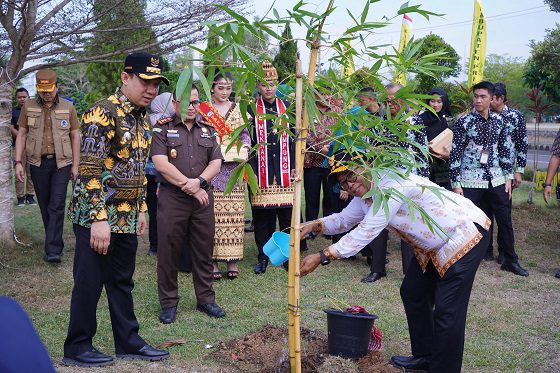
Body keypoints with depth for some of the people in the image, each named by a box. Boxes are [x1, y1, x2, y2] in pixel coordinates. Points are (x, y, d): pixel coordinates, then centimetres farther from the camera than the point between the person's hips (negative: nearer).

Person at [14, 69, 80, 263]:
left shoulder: (68, 107, 2)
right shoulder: (28, 107, 4)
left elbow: (75, 136, 5)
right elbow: (21, 134, 7)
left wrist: (75, 165, 2)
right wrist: (18, 162, -1)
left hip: (61, 162, -2)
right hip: (37, 162, 2)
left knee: (56, 206, -10)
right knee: (45, 206, 9)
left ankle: (53, 250, -10)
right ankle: (56, 243, 23)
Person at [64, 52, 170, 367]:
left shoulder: (143, 120, 11)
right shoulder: (103, 113, -15)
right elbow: (90, 169, -21)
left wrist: (141, 209, 18)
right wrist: (99, 219, -24)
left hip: (127, 216, 8)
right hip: (96, 214, -8)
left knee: (123, 281, 16)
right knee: (90, 282, 2)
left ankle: (128, 341, 27)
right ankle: (77, 348, 16)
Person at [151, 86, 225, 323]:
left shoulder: (207, 131, 15)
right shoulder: (163, 130, 2)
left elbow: (216, 163, 7)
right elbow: (161, 164, -10)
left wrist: (199, 182, -12)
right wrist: (190, 187, -11)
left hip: (203, 198, 4)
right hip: (171, 199, -3)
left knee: (204, 250, 8)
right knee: (168, 252, 2)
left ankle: (205, 299, 21)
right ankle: (168, 303, 13)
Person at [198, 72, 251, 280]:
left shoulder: (238, 109, 13)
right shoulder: (203, 109, 6)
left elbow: (245, 134, 13)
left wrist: (244, 150, -4)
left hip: (234, 167, 2)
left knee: (234, 213, 1)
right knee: (212, 213, -5)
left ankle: (232, 259, 7)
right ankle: (212, 259, 2)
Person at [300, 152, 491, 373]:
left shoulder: (391, 185, -29)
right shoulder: (365, 194, 1)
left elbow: (366, 232, -33)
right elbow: (344, 219, 11)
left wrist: (322, 257, -33)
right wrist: (315, 226, -9)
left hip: (466, 234, -10)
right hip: (434, 245, 10)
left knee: (447, 310, -11)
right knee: (413, 293, 15)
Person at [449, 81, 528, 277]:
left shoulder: (499, 121, 5)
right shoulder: (464, 122, -7)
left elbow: (505, 150, 12)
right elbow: (455, 153, -7)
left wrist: (508, 178, 7)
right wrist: (456, 184, -10)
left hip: (496, 180, 4)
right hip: (470, 181, -4)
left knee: (505, 220, 8)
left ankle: (510, 260, 22)